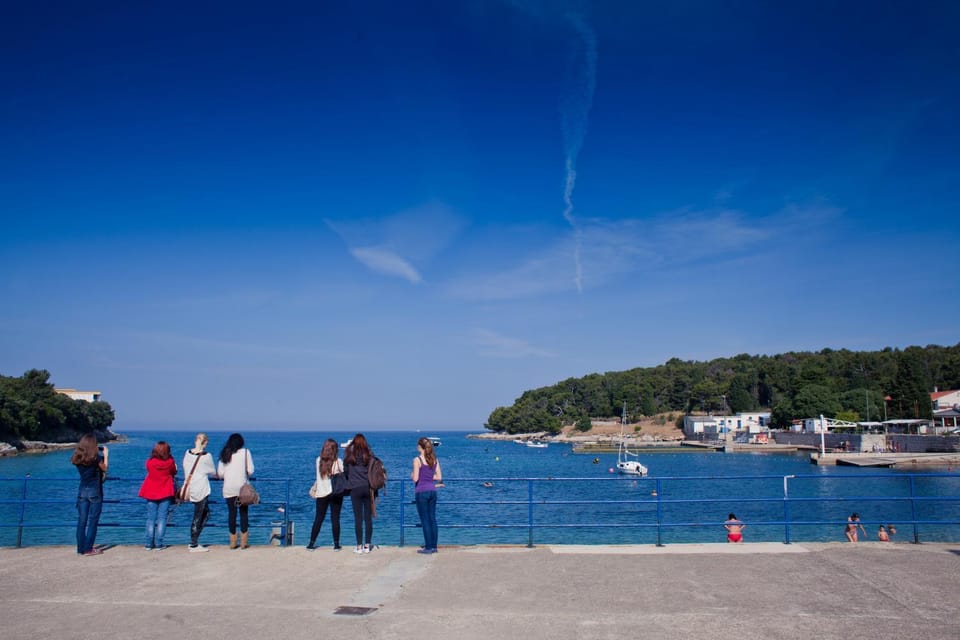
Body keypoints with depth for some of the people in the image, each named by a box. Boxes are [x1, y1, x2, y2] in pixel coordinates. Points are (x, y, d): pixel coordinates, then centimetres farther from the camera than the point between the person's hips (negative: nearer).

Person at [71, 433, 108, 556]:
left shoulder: (77, 457, 2)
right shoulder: (95, 457, -11)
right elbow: (104, 468, 2)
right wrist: (106, 455, 15)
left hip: (82, 491, 5)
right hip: (94, 491, -5)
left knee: (81, 520, 8)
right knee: (93, 520, 1)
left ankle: (81, 548, 12)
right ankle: (88, 549, 0)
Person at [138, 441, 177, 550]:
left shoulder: (149, 462, -6)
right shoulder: (170, 462, -10)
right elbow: (174, 473, 5)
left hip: (151, 493, 2)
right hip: (165, 492, -2)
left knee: (150, 518, 9)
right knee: (162, 518, 2)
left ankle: (149, 543, 7)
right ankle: (159, 544, -1)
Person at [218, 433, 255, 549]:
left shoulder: (225, 454, 6)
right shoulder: (245, 452, -1)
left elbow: (220, 473, 2)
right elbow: (250, 471, -5)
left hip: (228, 488, 2)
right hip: (242, 487, -2)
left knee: (231, 513, 8)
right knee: (244, 513, 5)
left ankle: (233, 542, 11)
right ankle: (244, 542, 4)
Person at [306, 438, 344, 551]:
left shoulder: (318, 460, 0)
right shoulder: (338, 462, -9)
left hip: (321, 494, 3)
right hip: (335, 493, -3)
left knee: (318, 519, 11)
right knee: (335, 519, 4)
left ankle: (311, 543, 13)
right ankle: (336, 544, 7)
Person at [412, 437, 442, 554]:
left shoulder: (417, 460, -11)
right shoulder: (435, 459, 6)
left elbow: (415, 478, -14)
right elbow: (439, 477, 5)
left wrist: (412, 475, 7)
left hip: (421, 491, -5)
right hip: (432, 490, 6)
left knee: (425, 520, 0)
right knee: (432, 519, 11)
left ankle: (428, 547, 3)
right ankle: (434, 546, 15)